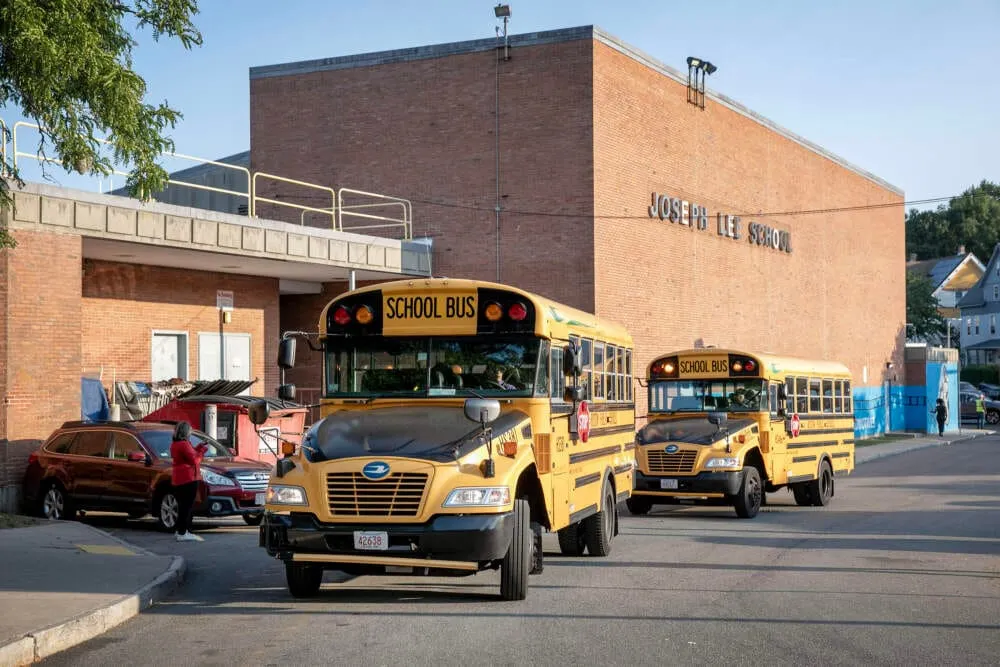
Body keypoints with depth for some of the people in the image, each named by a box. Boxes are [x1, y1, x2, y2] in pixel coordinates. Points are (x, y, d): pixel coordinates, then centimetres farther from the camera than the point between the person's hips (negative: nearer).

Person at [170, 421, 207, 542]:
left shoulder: (174, 444, 14)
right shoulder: (184, 444, -16)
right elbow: (194, 460, -16)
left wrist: (198, 448, 15)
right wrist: (202, 451, -3)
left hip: (178, 480, 10)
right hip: (188, 478, -10)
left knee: (183, 505, 16)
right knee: (187, 506, -8)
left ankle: (179, 531, 20)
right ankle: (183, 533, -11)